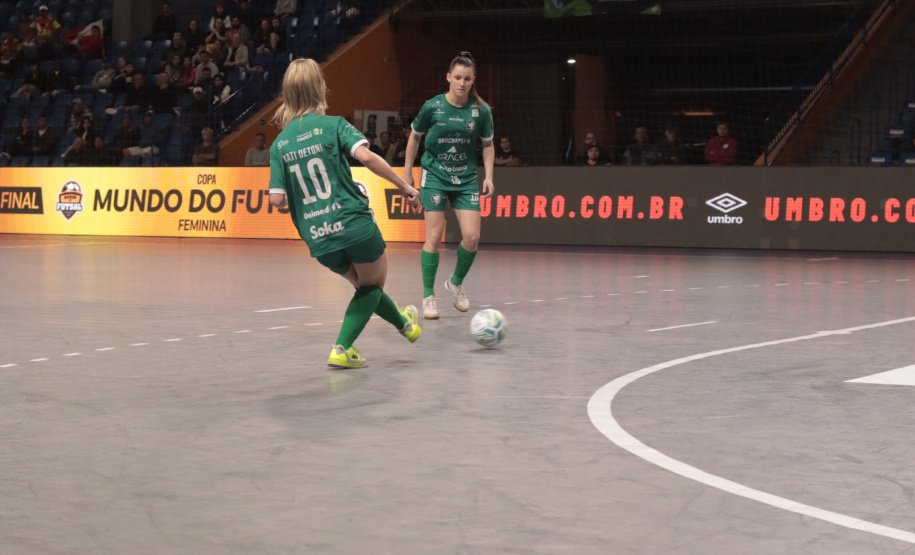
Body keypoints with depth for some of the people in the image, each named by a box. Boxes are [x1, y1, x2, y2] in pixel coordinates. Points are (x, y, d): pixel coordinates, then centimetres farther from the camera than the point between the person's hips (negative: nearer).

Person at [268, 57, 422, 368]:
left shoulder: (279, 144, 7)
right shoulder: (332, 125, -4)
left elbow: (277, 200, 0)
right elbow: (365, 156, -19)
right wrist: (404, 185, -10)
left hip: (318, 239, 5)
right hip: (354, 225, -5)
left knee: (366, 286, 29)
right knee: (373, 285, 22)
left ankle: (404, 324, 47)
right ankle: (342, 349, 14)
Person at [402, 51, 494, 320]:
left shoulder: (481, 111, -4)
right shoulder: (432, 107, -9)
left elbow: (488, 144, 10)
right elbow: (414, 136, 7)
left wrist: (488, 176, 0)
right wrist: (407, 172, 8)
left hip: (466, 179, 2)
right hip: (435, 176, -2)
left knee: (472, 237, -8)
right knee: (434, 237, -7)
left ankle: (456, 283, 19)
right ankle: (428, 296, 4)